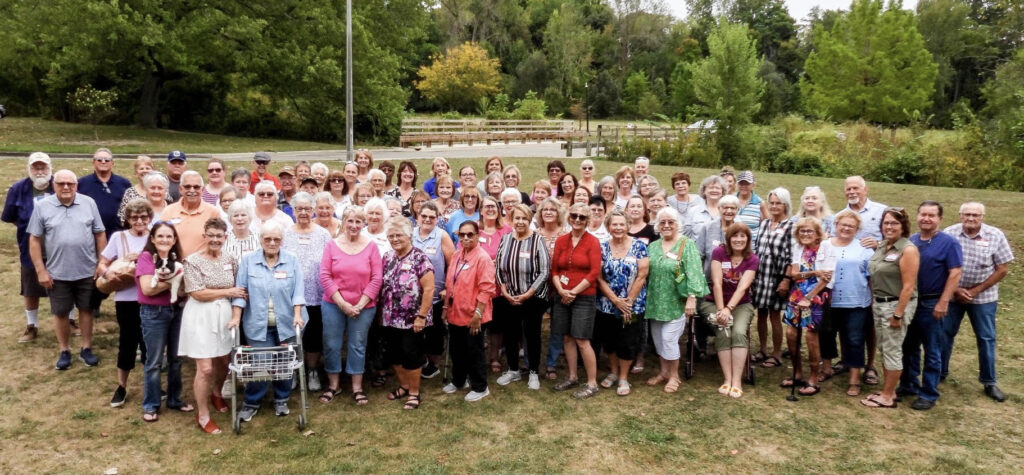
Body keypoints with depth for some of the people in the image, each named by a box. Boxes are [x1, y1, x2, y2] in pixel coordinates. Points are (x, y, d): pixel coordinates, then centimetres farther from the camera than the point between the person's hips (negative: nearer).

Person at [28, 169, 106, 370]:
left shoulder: (89, 203, 0)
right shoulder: (42, 206, -3)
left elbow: (100, 234, 3)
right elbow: (35, 240, -2)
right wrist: (40, 270, -6)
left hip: (87, 270, 1)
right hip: (57, 272, -1)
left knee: (86, 309, 11)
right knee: (60, 312, 9)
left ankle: (86, 348, 23)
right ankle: (64, 351, 24)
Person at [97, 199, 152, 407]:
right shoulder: (118, 237, 1)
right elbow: (102, 263, 3)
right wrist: (107, 272, -19)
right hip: (126, 299, 0)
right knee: (127, 341, 8)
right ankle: (122, 386, 23)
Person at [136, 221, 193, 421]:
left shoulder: (176, 259, 9)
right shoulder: (146, 257, -9)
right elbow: (147, 288, -18)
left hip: (176, 311, 6)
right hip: (154, 313, -5)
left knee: (176, 358, 12)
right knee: (154, 361, 2)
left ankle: (174, 399, 26)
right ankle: (150, 405, 14)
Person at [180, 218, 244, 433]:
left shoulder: (230, 259, 4)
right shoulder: (193, 261, -10)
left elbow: (239, 289, 11)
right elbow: (198, 293, -16)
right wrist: (227, 292, -13)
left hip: (224, 315, 5)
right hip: (201, 317, -5)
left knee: (223, 363, 16)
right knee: (205, 368, -5)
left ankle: (216, 394, 46)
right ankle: (202, 415, 11)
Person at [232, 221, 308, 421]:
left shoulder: (292, 261, 3)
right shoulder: (248, 261, 3)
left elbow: (298, 290, -2)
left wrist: (297, 315, -13)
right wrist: (236, 318, -6)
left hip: (286, 324, 1)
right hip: (258, 325, -1)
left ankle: (281, 401, 25)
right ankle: (251, 403, 18)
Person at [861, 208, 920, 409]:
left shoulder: (908, 250, -14)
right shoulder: (881, 247, 10)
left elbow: (908, 286, -18)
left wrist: (898, 314, -19)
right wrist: (874, 302, 9)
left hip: (896, 304, -8)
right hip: (878, 304, 8)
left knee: (892, 350, 0)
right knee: (884, 349, 14)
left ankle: (888, 397, 9)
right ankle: (888, 390, 25)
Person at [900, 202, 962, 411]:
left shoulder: (949, 243, -8)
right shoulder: (910, 241, 7)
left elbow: (955, 274, -12)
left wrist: (943, 303, -18)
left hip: (932, 304, -5)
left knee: (932, 352, 4)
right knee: (909, 347, 14)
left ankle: (929, 394, 13)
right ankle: (908, 385, 27)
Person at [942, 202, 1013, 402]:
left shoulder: (995, 236, -10)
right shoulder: (949, 233, -8)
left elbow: (1003, 269, -7)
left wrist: (977, 290, -12)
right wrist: (955, 289, -12)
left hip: (983, 297, 0)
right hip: (951, 294, 1)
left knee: (986, 339, 7)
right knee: (944, 334, 9)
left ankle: (989, 382, 20)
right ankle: (940, 373, 25)